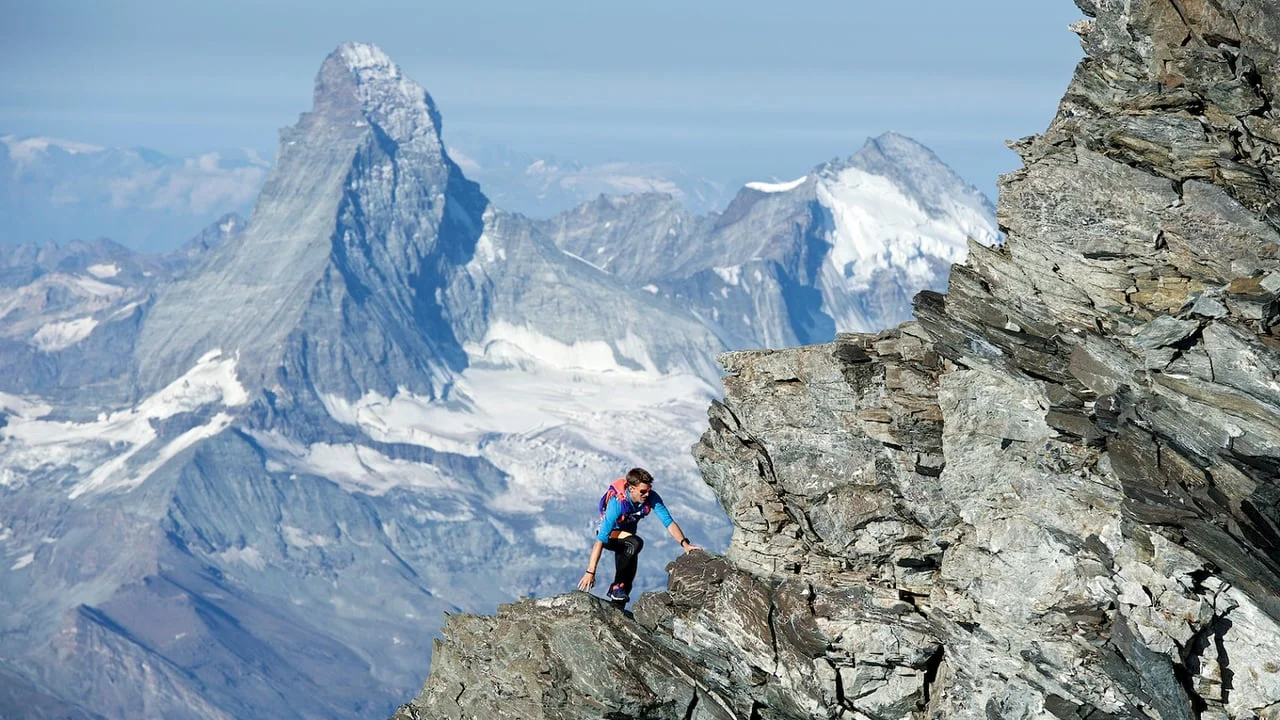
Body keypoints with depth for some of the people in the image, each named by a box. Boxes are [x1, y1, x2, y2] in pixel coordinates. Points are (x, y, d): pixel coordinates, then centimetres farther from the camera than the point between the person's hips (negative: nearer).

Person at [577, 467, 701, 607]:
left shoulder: (651, 498, -26)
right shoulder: (617, 503, -38)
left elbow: (668, 522, -24)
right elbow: (600, 539, -41)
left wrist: (685, 544, -40)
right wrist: (590, 572, -44)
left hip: (626, 534, 6)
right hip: (609, 534, -6)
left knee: (628, 577, 4)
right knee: (636, 543, -34)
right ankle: (616, 587, -25)